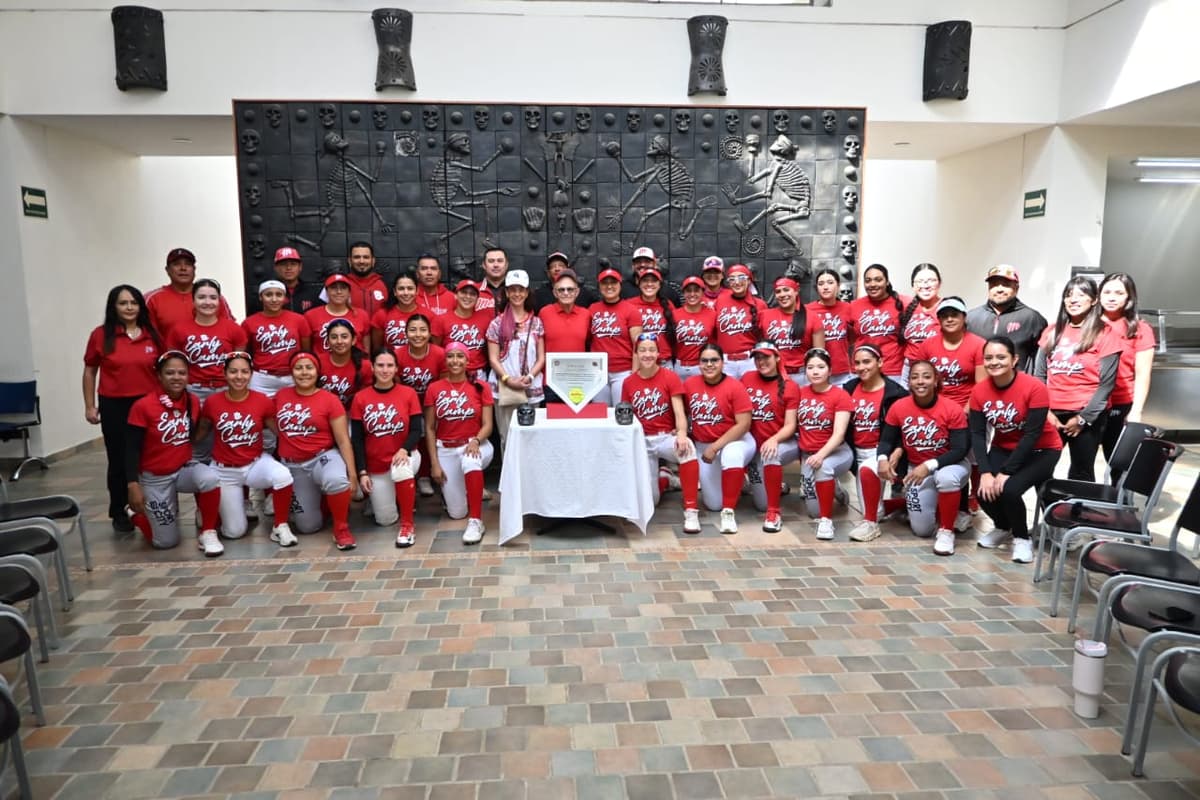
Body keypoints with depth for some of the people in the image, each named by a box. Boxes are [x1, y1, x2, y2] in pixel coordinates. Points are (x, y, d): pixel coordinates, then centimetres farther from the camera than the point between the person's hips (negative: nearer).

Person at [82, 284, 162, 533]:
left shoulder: (153, 335, 4)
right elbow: (90, 372, 4)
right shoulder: (100, 335, -3)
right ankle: (119, 512, 19)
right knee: (119, 459, 7)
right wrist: (90, 406, 1)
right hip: (114, 406, -1)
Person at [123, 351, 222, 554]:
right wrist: (133, 485, -20)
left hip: (185, 468, 3)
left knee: (210, 478, -34)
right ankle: (137, 513, 33)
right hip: (155, 477, -3)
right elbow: (132, 449, -14)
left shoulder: (193, 402, -5)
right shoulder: (143, 406, -17)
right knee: (166, 542, 2)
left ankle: (207, 533, -12)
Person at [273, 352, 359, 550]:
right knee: (308, 526, 4)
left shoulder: (329, 400, -9)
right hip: (293, 465, 4)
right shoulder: (281, 396, 1)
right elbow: (276, 427, 19)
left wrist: (351, 472, -16)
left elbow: (343, 440, -10)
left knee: (337, 479, -41)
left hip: (323, 457, -3)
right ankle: (316, 500, 39)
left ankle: (341, 528, -18)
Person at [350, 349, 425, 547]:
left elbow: (416, 430, -7)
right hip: (375, 466, 2)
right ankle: (397, 498, 38)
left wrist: (404, 450, -27)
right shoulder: (360, 398, -2)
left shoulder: (408, 393, -4)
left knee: (400, 470, -39)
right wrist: (362, 472, -8)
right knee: (385, 520, 1)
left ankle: (407, 525, -20)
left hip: (403, 457, -2)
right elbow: (357, 439, -1)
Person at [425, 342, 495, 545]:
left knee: (470, 460, -41)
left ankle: (476, 521, -33)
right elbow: (429, 429, 1)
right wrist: (434, 463, -4)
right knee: (456, 512, -2)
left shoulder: (481, 387, -3)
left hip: (474, 445, -2)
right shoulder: (434, 389, -1)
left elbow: (487, 425, -6)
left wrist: (476, 441, -27)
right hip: (446, 450, 2)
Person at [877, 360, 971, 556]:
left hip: (948, 465, -3)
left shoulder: (953, 409, -19)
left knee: (947, 477, -42)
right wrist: (883, 459, -27)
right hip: (916, 469, 3)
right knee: (922, 529, 0)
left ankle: (946, 531, -18)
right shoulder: (898, 408, -11)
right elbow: (886, 440, -5)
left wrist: (929, 466, -34)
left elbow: (960, 450, -21)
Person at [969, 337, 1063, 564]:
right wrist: (985, 472, -23)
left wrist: (1006, 472, -27)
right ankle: (1003, 528, 16)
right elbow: (977, 434, -11)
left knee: (1009, 490, -27)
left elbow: (1032, 435, -24)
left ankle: (1022, 538, 3)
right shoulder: (979, 390, -10)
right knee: (985, 491, -19)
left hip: (1041, 451, -4)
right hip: (1003, 449, 4)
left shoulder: (1034, 388, -24)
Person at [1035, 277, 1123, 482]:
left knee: (1081, 473, 5)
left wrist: (1083, 418, -9)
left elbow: (1106, 384, -5)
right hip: (1051, 414, 3)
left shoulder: (1105, 334, -1)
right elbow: (1039, 375, 8)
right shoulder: (1052, 332, 11)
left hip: (1086, 416, -3)